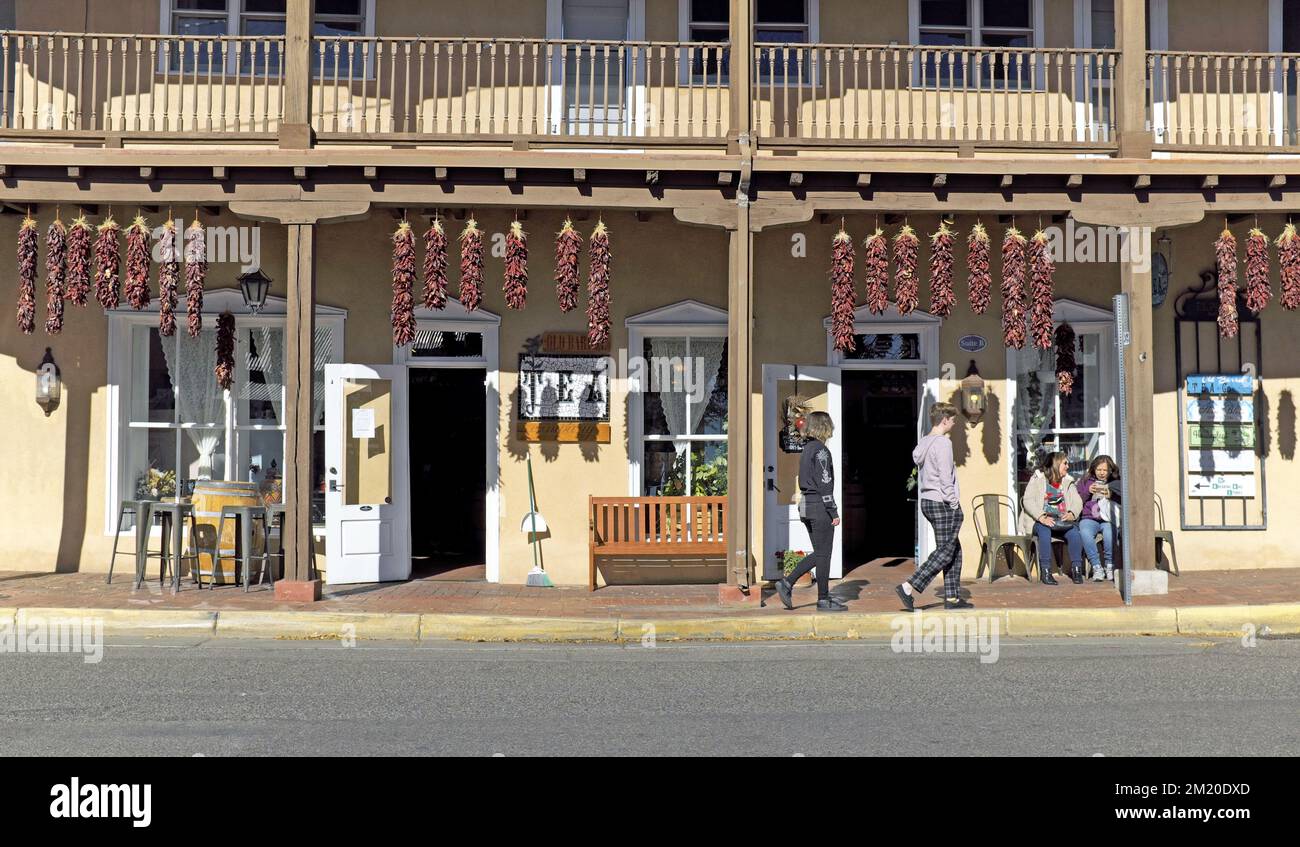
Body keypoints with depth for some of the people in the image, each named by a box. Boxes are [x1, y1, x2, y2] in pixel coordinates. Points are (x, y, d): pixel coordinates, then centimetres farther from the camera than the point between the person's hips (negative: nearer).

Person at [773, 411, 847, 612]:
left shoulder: (807, 449, 14)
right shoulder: (821, 450, -13)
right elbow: (824, 484, -17)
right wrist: (834, 512, -15)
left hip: (806, 505, 9)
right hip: (820, 506, -9)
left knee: (819, 553, 13)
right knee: (823, 554, -1)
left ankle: (787, 583, 7)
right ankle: (824, 599, 6)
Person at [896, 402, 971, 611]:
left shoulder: (923, 443, 14)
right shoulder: (942, 443, -14)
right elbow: (945, 478, -18)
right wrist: (955, 507, -13)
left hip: (927, 501, 10)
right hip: (942, 503, -10)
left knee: (955, 550, 14)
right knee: (945, 551, -6)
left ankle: (952, 597, 14)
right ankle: (909, 587, -11)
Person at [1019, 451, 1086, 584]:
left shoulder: (1068, 482, 19)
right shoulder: (1037, 480, 4)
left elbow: (1077, 502, 7)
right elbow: (1028, 501, -9)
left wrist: (1072, 513, -17)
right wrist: (1041, 517, -25)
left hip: (1062, 522, 3)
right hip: (1040, 521, -3)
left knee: (1074, 531, -29)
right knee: (1044, 530, -37)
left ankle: (1076, 568, -20)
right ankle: (1045, 571, -35)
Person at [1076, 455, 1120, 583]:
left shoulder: (1116, 482, 16)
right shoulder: (1085, 481, 17)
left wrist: (1111, 495, -11)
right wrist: (1088, 492, -4)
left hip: (1109, 519, -1)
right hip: (1089, 518, 1)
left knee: (1109, 532, -37)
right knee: (1085, 533, -35)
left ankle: (1110, 566, -18)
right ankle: (1097, 567, -24)